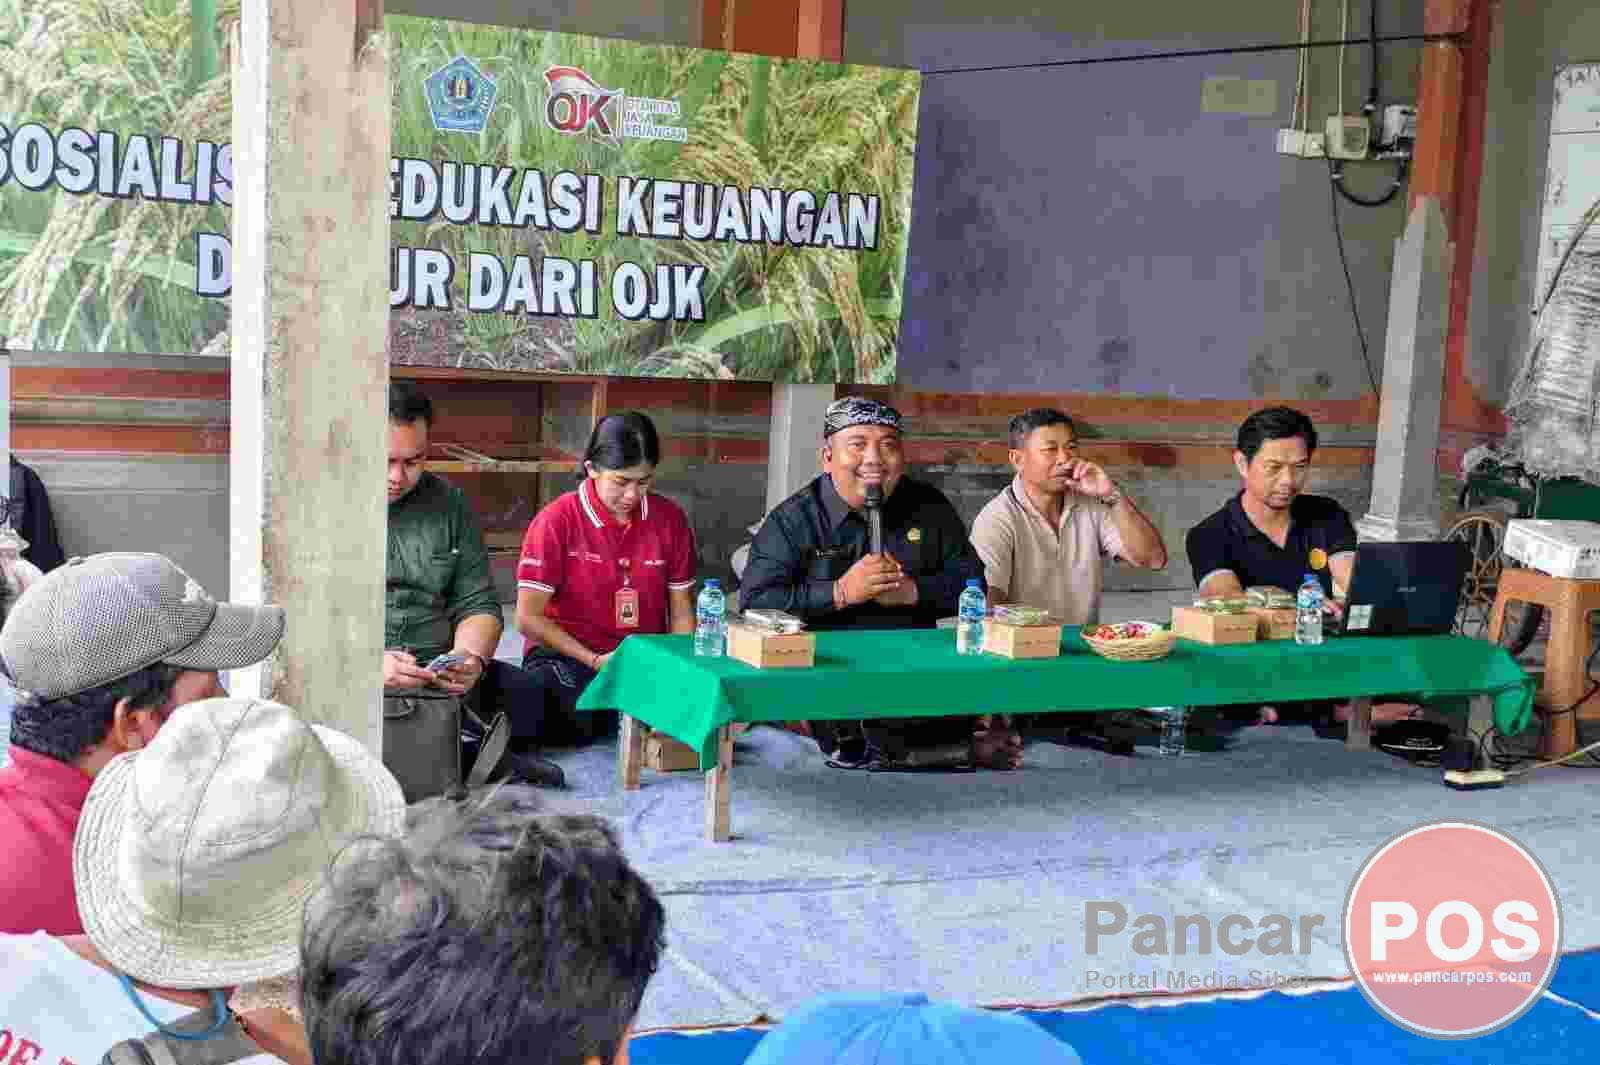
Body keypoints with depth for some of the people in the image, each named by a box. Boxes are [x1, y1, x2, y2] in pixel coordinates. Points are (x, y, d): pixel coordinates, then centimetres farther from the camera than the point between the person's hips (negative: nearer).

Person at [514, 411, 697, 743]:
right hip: (567, 656, -4)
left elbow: (681, 610, 10)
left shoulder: (670, 519, 3)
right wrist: (594, 661, -15)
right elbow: (529, 618, -7)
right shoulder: (555, 522, -8)